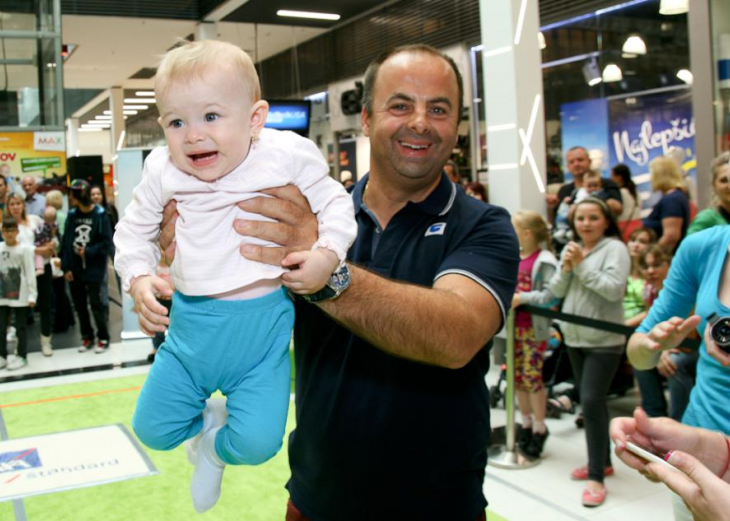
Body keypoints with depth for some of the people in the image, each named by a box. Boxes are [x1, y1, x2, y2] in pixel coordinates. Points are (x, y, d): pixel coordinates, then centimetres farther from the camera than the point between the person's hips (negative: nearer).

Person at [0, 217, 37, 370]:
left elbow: (30, 273, -7)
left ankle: (21, 356, 14)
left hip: (20, 295, -4)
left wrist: (32, 295, -9)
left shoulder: (25, 249, -7)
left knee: (21, 327, 4)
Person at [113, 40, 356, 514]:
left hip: (262, 322, -3)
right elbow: (134, 228, 11)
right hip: (190, 322, 3)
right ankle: (209, 418, 41)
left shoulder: (287, 157, -11)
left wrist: (328, 254, -16)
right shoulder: (163, 173, -4)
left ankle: (219, 447, 28)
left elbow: (334, 203, 0)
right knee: (152, 431, 8)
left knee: (258, 443, -9)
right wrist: (138, 276, -5)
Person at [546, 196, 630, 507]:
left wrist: (582, 266, -18)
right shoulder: (570, 249, 11)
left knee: (592, 402, -12)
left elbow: (614, 289, -21)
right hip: (574, 337, 7)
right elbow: (555, 292, 7)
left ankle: (596, 477, -4)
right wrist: (566, 268, -10)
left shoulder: (614, 248, -9)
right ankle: (602, 461, 29)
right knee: (591, 401, 15)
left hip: (605, 340, -7)